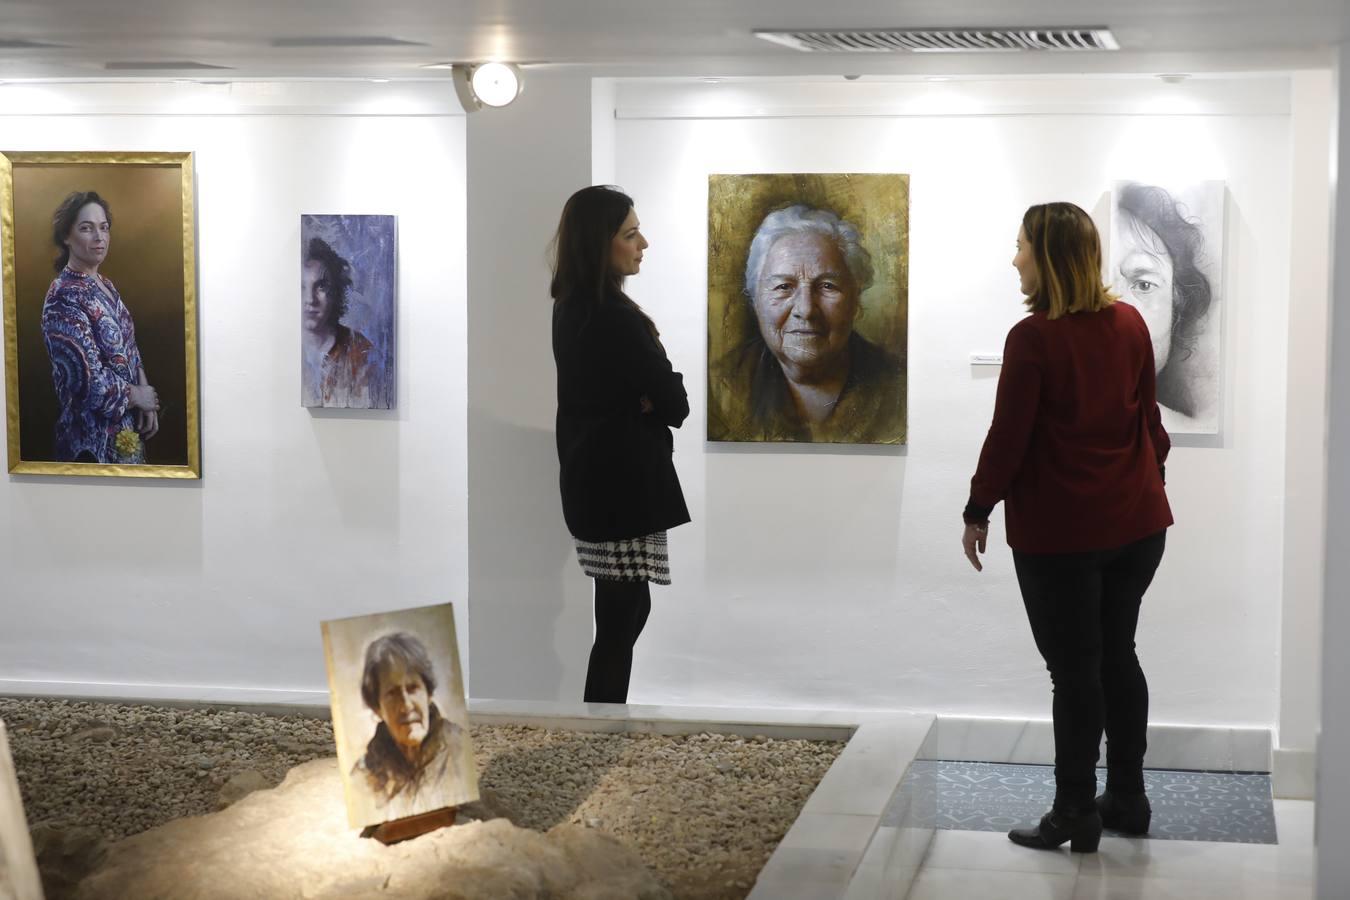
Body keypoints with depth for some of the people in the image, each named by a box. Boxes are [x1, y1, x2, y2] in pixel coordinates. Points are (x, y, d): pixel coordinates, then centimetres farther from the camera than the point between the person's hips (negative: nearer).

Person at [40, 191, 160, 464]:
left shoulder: (104, 284, 7)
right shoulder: (64, 298, -20)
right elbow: (90, 382, -25)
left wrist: (148, 405, 0)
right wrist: (137, 395, -10)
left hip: (126, 427, 8)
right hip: (96, 436, -8)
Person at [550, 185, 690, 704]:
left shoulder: (571, 307, 8)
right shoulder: (614, 317, -21)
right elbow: (674, 404, -16)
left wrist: (639, 403, -7)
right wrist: (650, 405, 3)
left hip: (593, 480, 10)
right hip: (621, 486, -10)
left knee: (628, 610, 18)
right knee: (619, 622, -3)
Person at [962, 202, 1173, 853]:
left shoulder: (1034, 338, -17)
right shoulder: (1130, 324, 0)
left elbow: (1009, 435, -14)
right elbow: (1148, 418, 8)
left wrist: (977, 511, -3)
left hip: (1058, 532, -6)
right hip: (1137, 522, 6)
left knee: (1074, 669, 2)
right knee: (1118, 655, 16)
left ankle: (1076, 813, 10)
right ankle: (1127, 799, 23)